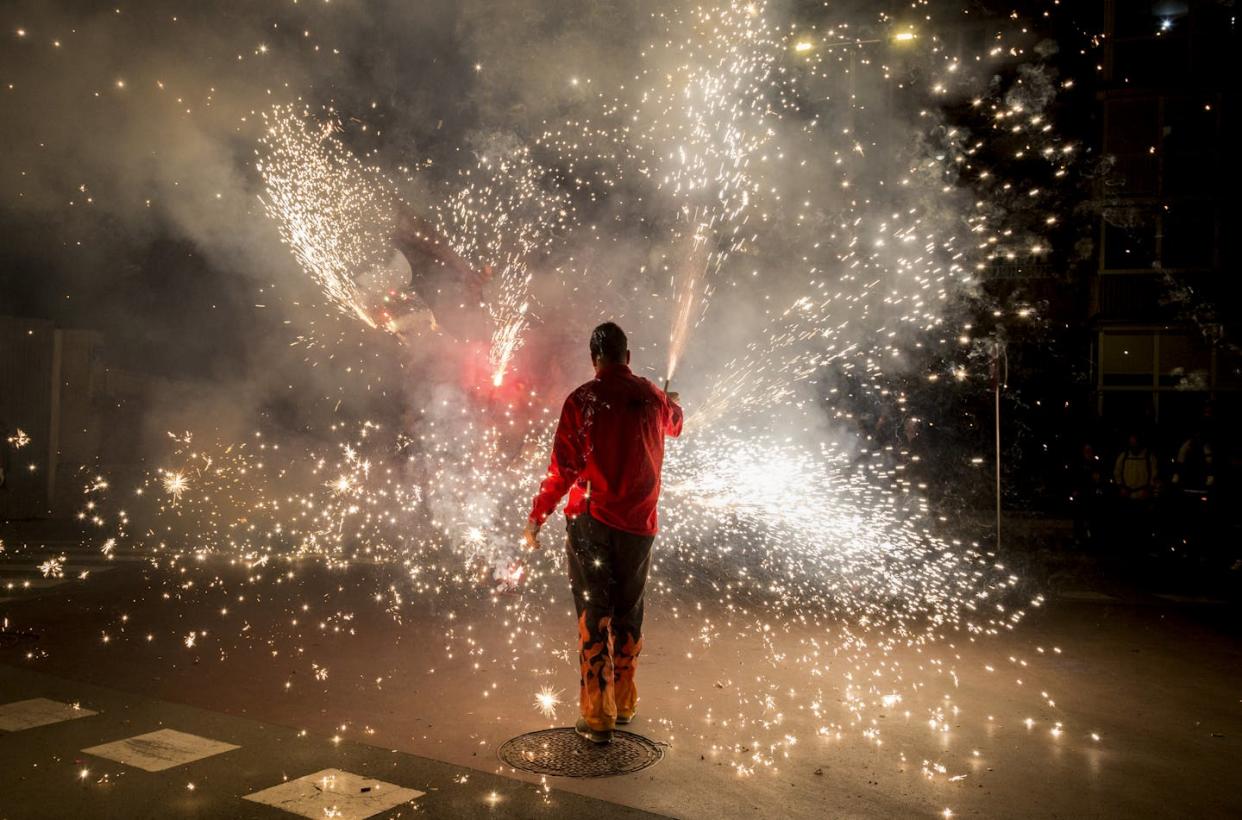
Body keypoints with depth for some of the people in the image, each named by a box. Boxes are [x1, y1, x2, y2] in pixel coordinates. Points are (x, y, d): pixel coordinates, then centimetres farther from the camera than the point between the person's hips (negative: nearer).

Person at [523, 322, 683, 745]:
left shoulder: (581, 400, -8)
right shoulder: (653, 397, 3)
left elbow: (563, 469, -9)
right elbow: (674, 422, 27)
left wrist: (536, 517, 1)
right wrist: (673, 401, 51)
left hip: (591, 521, -3)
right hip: (639, 523, 3)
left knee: (593, 616, 3)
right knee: (628, 614, 16)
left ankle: (598, 715, 4)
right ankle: (624, 703, 29)